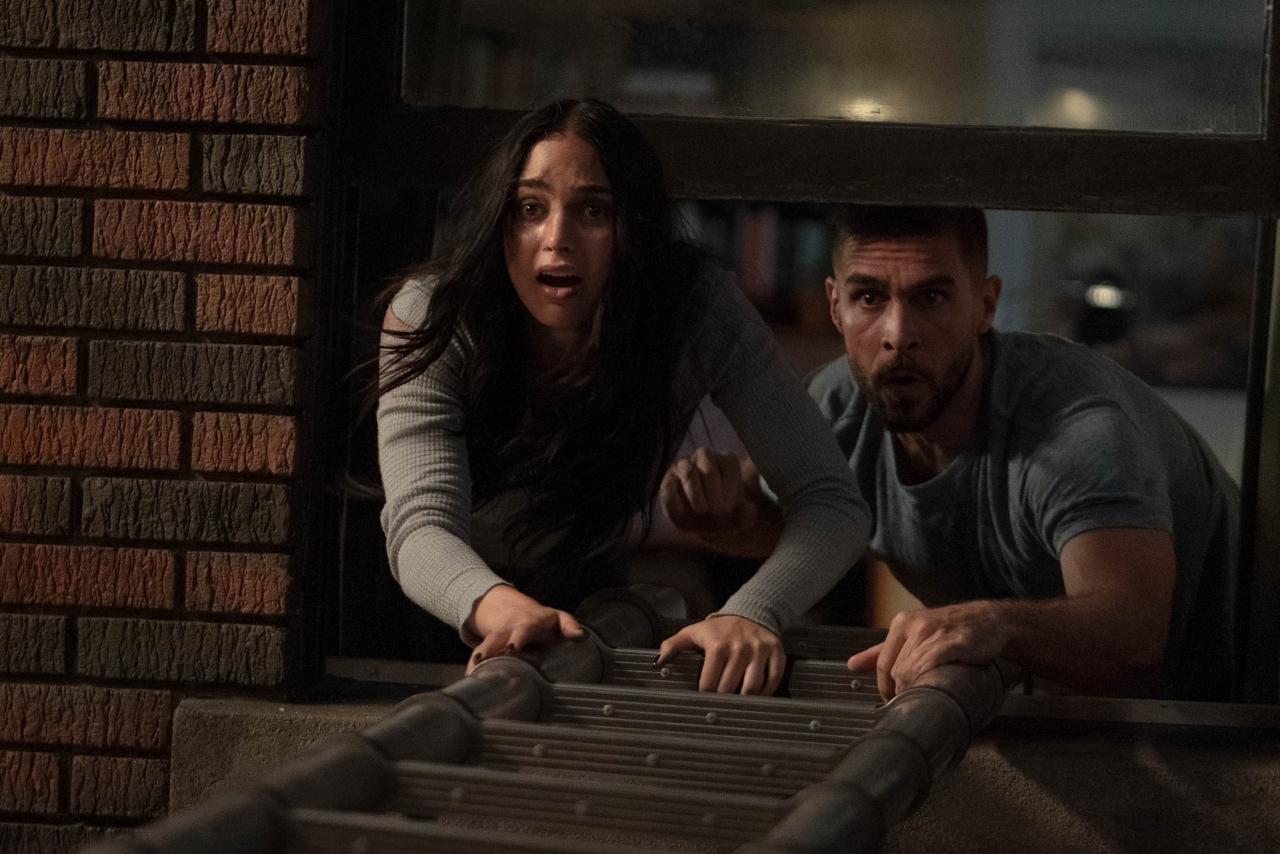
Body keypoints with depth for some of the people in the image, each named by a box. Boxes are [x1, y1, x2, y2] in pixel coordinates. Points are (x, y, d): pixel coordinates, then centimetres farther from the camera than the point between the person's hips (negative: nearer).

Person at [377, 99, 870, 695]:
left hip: (597, 595, 1)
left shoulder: (699, 310, -25)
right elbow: (421, 527, -36)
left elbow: (830, 501, -27)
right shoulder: (430, 316, -26)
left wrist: (751, 614, -50)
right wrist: (499, 608, -61)